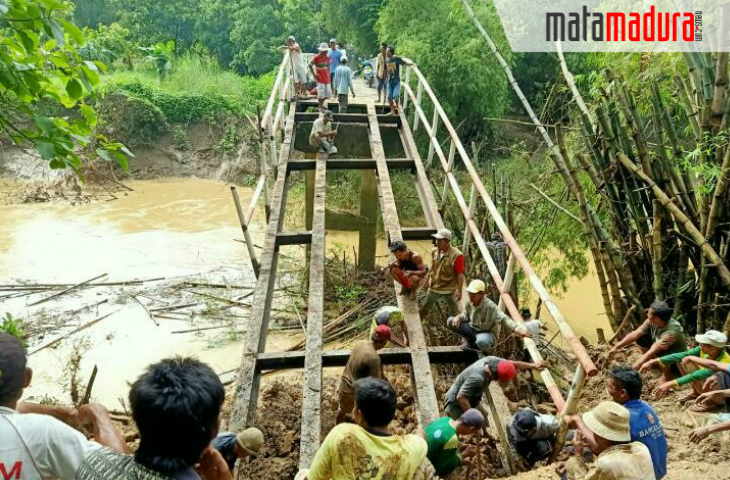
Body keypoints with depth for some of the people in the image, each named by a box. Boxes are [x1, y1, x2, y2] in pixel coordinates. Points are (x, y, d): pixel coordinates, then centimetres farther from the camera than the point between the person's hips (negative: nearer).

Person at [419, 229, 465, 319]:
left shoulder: (456, 255, -24)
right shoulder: (434, 252, -5)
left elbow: (460, 275, -20)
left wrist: (459, 290, -21)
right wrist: (428, 281, 15)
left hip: (449, 289, -5)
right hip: (434, 287, 5)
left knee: (454, 312, 11)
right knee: (424, 308, 18)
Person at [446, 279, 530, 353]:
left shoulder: (490, 306, -29)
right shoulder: (469, 303, -9)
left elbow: (503, 319, -36)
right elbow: (466, 314, 10)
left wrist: (517, 330, -52)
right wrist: (458, 317, -15)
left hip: (486, 333, -6)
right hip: (472, 329, 6)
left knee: (482, 341, -44)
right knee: (450, 321, -11)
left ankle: (485, 349, -2)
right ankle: (470, 341, 5)